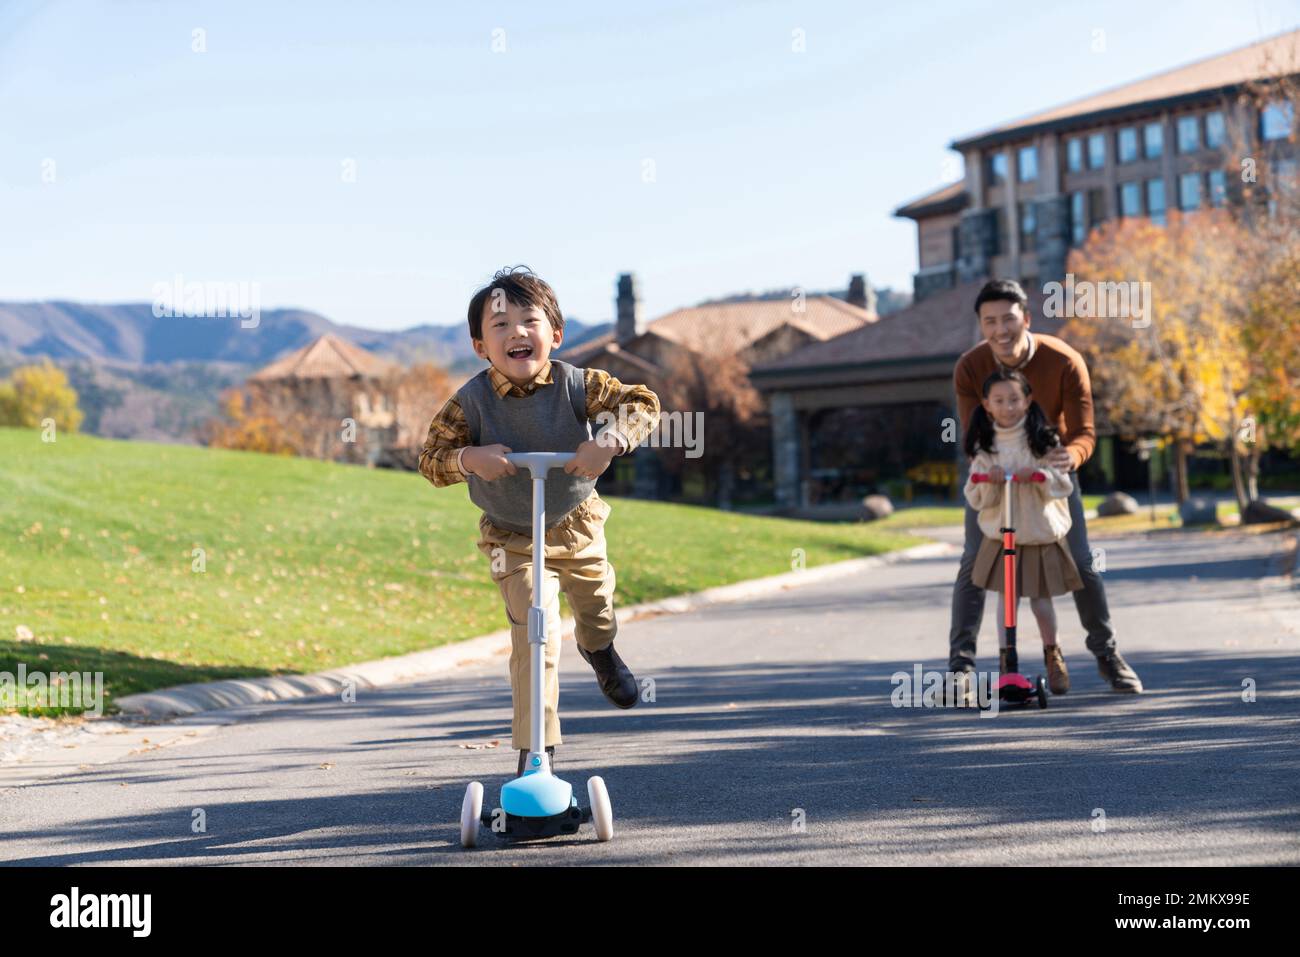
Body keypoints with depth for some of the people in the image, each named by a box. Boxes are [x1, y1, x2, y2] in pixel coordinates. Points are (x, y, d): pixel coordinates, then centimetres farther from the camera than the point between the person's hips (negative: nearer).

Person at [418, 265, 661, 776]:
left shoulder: (578, 385, -19)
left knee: (595, 601, 24)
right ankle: (536, 748, -5)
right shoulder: (470, 402, -21)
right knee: (534, 633, -15)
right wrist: (469, 458, -40)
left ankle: (599, 649, 64)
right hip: (512, 539, -2)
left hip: (576, 523, 3)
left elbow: (643, 404, -23)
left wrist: (609, 440, -42)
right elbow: (430, 459, -18)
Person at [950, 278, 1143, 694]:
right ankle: (960, 664, -7)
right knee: (974, 562, -11)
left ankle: (1107, 653, 17)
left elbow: (1084, 431, -27)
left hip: (1052, 465, 0)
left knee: (1080, 561, -1)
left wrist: (1070, 455, -50)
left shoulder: (1066, 362, -27)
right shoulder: (968, 369, -25)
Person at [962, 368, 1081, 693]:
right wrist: (989, 480, -21)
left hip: (1042, 534, -1)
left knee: (1041, 601, 3)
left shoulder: (1044, 440, -3)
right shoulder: (984, 447, 0)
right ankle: (1007, 664, 6)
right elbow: (975, 497, -1)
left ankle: (1052, 654, 28)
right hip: (999, 535, 1)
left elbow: (1063, 485, -5)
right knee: (1005, 599, -2)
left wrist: (1039, 475, -23)